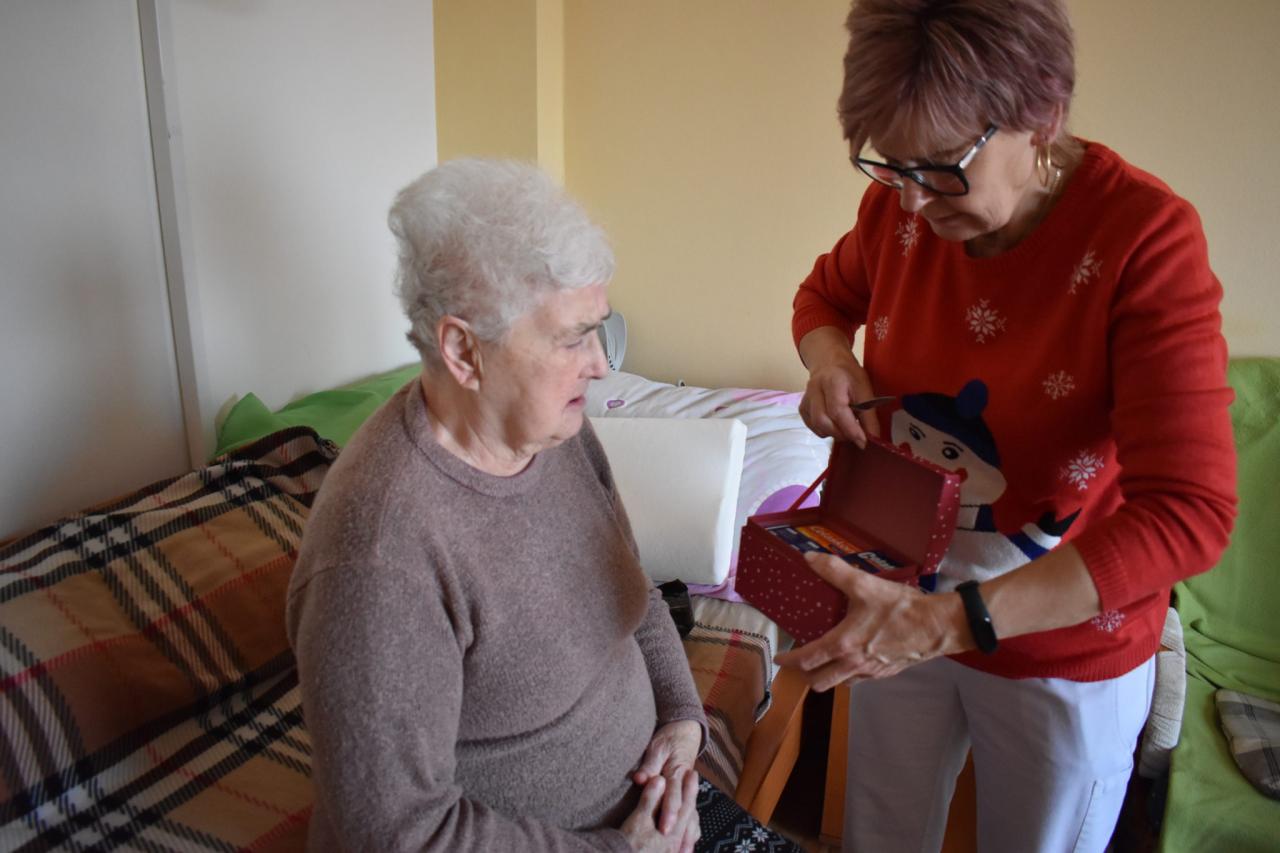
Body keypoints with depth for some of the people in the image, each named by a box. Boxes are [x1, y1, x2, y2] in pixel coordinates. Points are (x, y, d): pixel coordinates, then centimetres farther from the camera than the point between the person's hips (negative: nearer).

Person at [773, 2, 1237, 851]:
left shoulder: (1146, 236, -25)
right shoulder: (901, 205, -11)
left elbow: (1189, 512, -30)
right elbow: (826, 293, 11)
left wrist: (950, 620, -38)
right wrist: (828, 358, -14)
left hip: (1064, 648, -3)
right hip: (903, 611, 4)